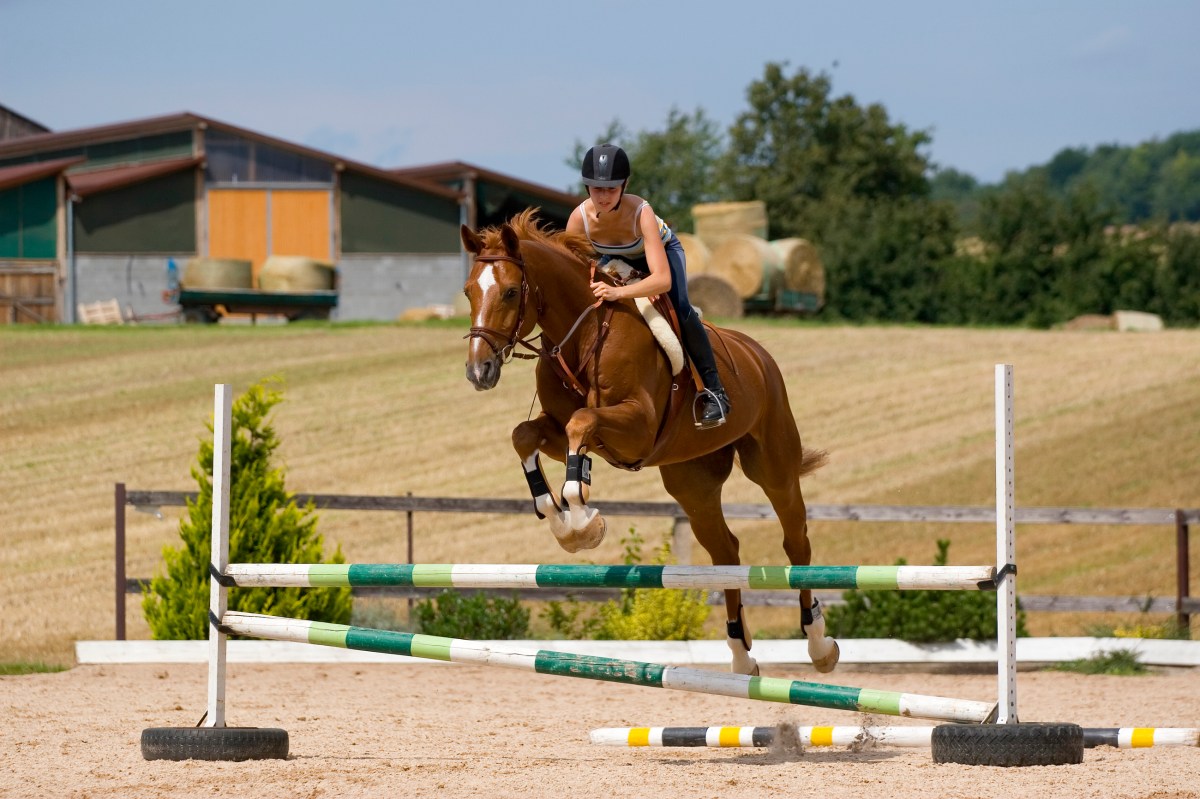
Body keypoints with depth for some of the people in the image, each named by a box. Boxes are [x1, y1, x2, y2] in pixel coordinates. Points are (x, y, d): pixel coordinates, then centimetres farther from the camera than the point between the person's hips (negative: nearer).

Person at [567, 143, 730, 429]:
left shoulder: (641, 212, -42)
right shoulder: (580, 218, -32)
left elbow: (663, 279, -50)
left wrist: (618, 292, -64)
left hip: (662, 251, -5)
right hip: (617, 260, 5)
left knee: (679, 307, -29)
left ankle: (714, 391, -21)